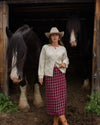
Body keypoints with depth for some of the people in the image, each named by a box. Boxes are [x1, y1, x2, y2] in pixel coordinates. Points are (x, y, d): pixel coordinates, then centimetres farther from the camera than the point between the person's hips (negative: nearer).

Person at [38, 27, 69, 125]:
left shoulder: (63, 49, 5)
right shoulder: (45, 47, -1)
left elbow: (66, 59, 19)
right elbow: (42, 61, 0)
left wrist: (64, 63, -5)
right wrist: (40, 75, -4)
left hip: (60, 74, 2)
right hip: (50, 74, -2)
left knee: (60, 95, 3)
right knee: (53, 97, -5)